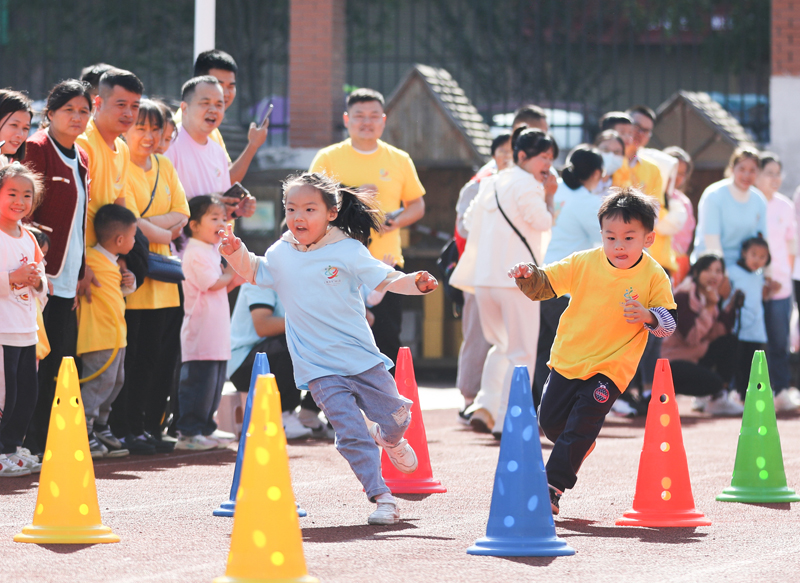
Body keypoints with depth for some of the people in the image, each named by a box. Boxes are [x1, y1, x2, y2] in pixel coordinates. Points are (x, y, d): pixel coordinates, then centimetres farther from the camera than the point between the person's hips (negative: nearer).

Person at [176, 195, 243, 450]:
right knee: (198, 382, -9)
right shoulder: (196, 254, -13)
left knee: (215, 382, 12)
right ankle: (189, 432, -6)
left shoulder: (213, 250, 19)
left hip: (217, 336, 10)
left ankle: (205, 429, 20)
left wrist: (236, 279, 6)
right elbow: (213, 284, -19)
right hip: (200, 335, -10)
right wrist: (230, 274, -1)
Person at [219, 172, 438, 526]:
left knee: (394, 418, 8)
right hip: (319, 368, 0)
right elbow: (254, 272, 23)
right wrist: (237, 253, 4)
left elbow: (385, 280, -7)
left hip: (362, 357, 0)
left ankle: (389, 439, 45)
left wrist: (416, 283, -25)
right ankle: (380, 497, -5)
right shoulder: (281, 254, 4)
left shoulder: (347, 251, -6)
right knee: (351, 434, -10)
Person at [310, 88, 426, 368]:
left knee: (387, 342, -4)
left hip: (386, 261, 1)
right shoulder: (328, 158, 6)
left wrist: (396, 221, -5)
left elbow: (417, 205, 16)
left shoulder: (400, 160, 12)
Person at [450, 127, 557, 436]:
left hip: (483, 277, 7)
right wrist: (548, 194, 0)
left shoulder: (489, 183, 15)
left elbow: (468, 221, 20)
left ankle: (484, 405, 4)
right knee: (521, 353, 1)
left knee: (501, 346, 23)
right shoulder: (526, 185, -8)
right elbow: (543, 222, -15)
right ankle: (506, 420, -6)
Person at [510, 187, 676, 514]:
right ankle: (581, 446, 44)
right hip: (568, 361, 4)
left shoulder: (654, 276, -9)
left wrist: (648, 316, -29)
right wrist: (527, 276, -21)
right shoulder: (583, 263, -4)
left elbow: (668, 323, -7)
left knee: (579, 430, -11)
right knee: (550, 421, 13)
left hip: (611, 368, -4)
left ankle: (552, 488, -4)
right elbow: (545, 285, 1)